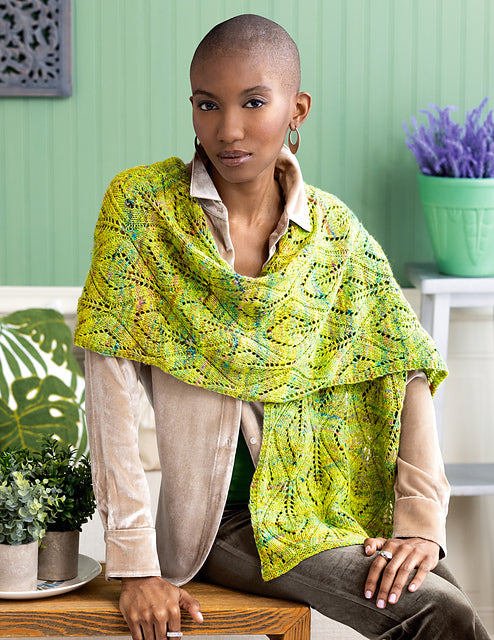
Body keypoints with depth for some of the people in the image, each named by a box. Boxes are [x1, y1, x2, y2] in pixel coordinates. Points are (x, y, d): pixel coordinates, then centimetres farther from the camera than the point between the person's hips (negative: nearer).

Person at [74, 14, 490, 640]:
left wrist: (420, 518, -9)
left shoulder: (334, 230, 2)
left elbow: (407, 367, 4)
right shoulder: (142, 205, -7)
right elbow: (110, 378, -11)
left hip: (322, 508, 4)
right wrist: (134, 563, -15)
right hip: (219, 520, -4)